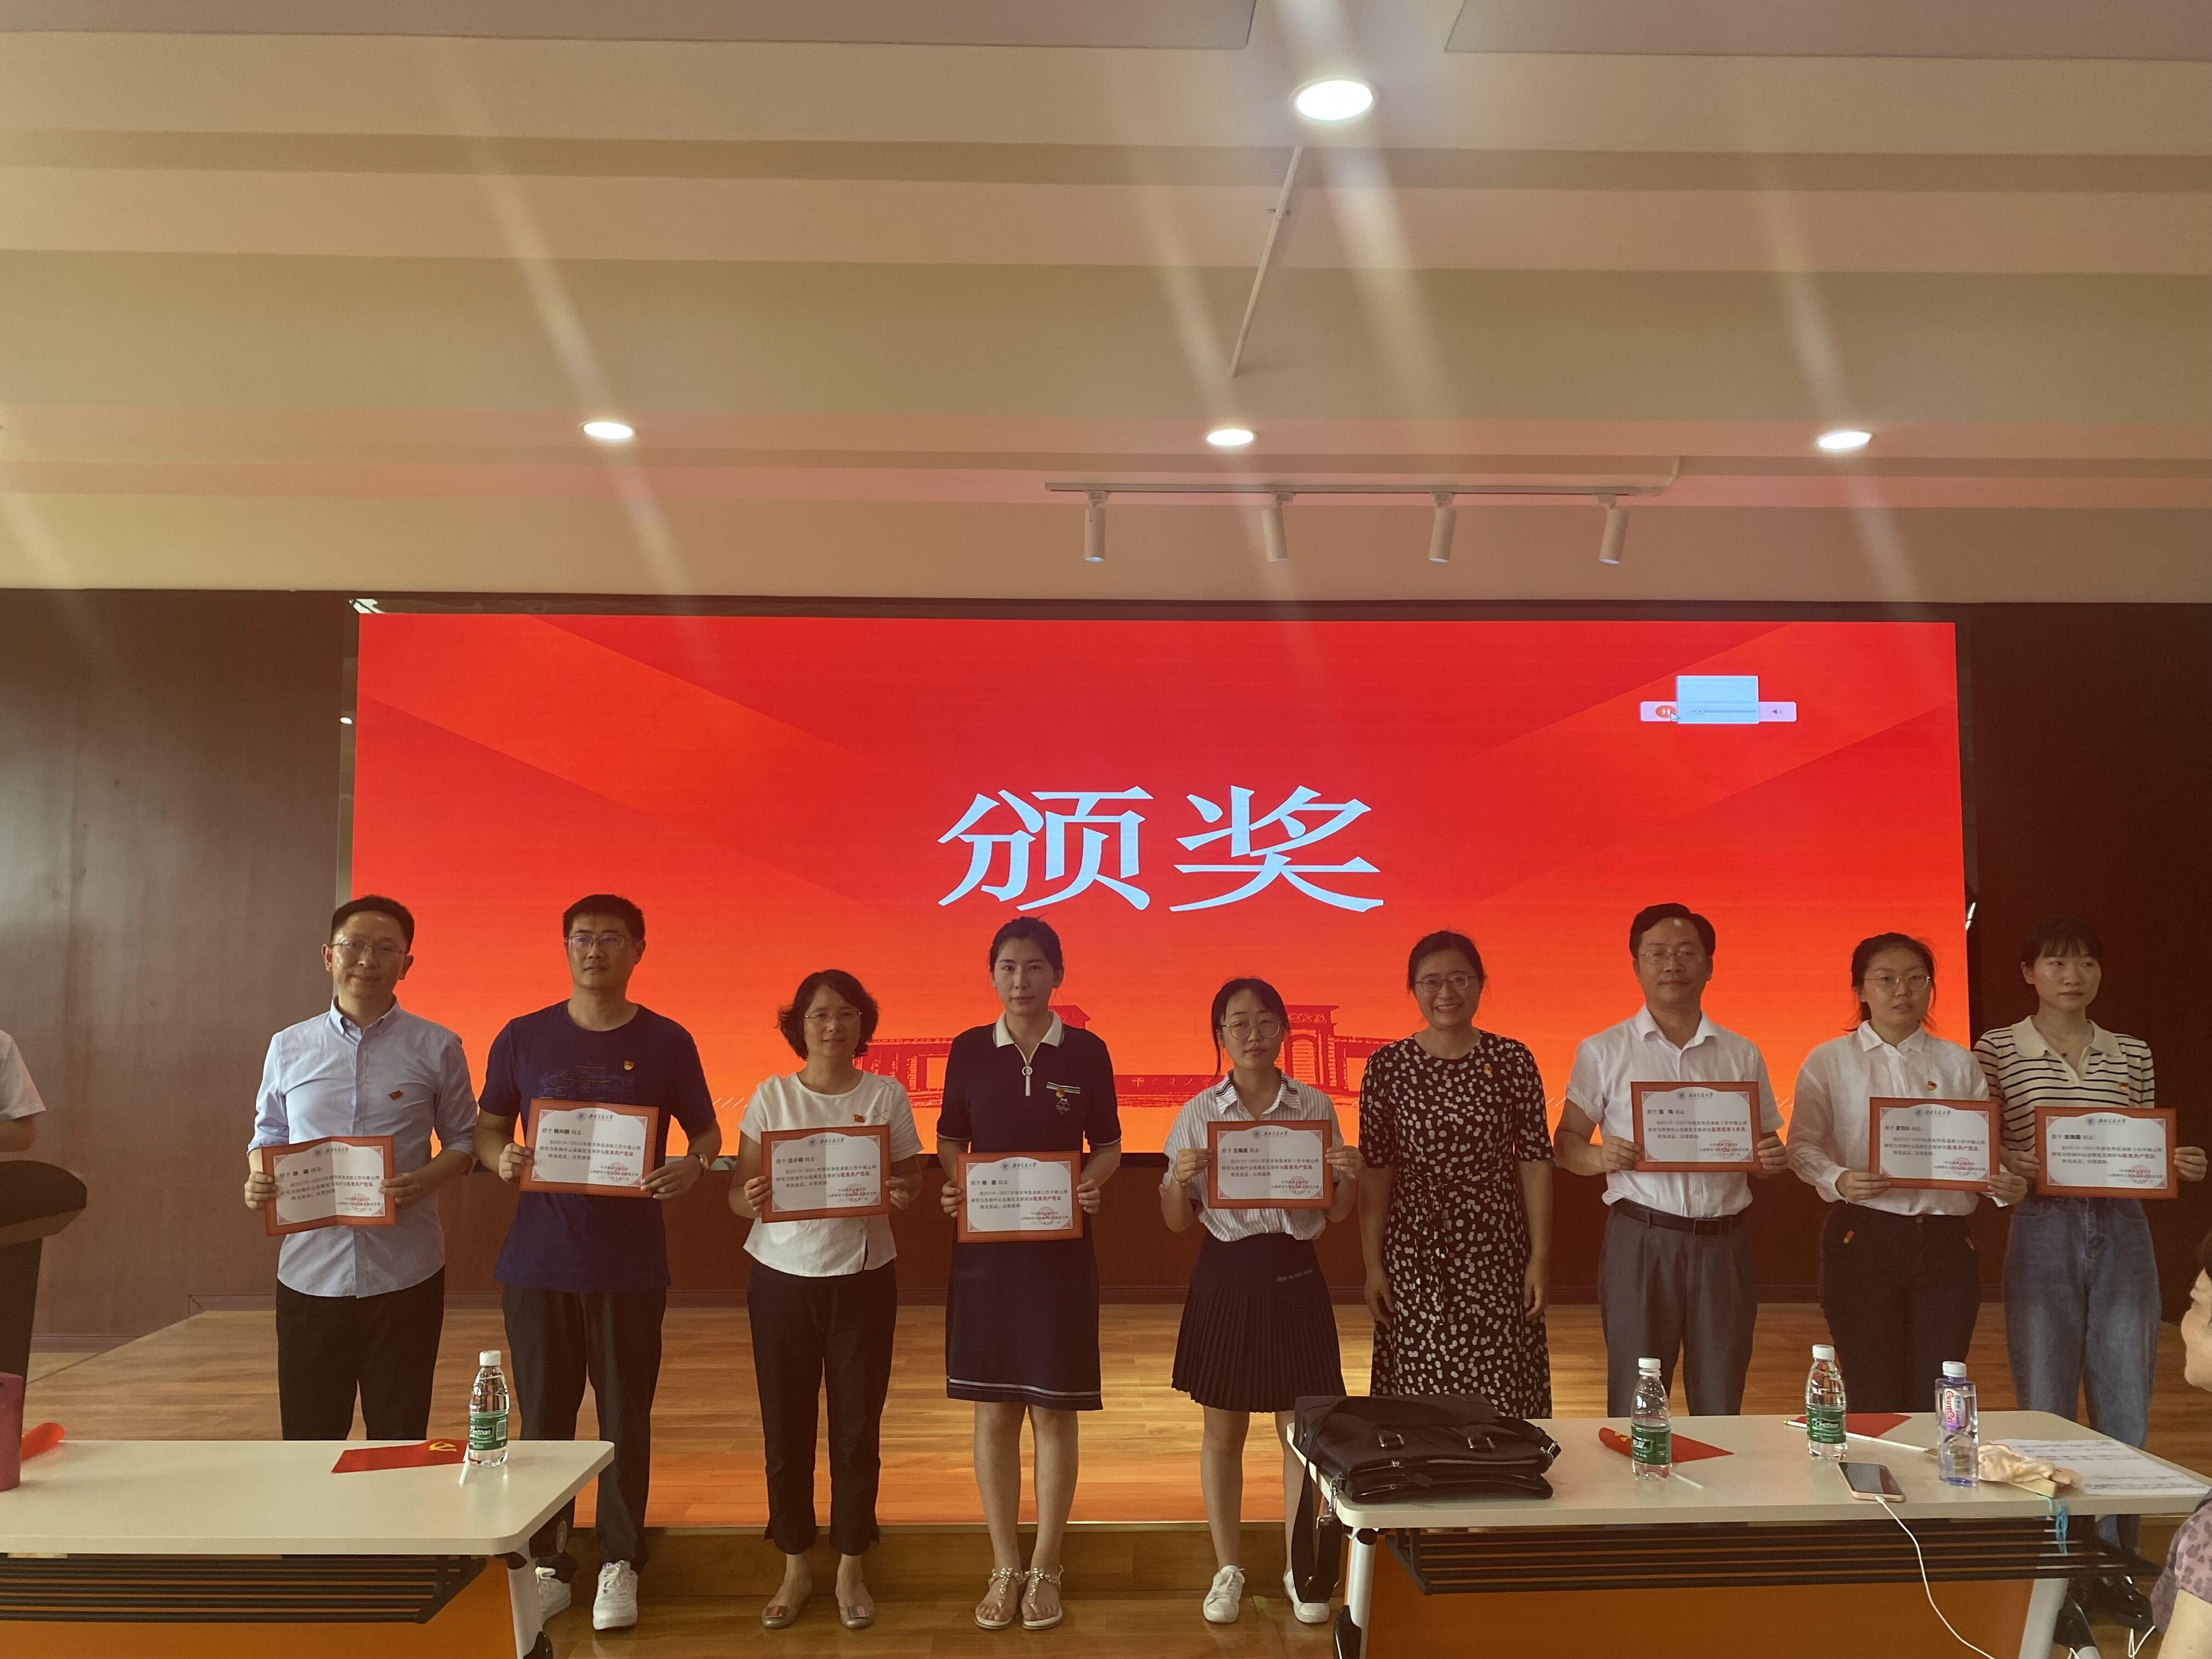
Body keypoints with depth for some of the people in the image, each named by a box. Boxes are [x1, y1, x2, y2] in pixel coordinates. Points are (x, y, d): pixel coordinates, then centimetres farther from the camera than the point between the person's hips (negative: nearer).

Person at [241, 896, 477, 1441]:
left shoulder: (437, 1048, 0)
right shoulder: (289, 1047, 7)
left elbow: (463, 1141, 6)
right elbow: (268, 1135, 16)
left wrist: (425, 1180, -14)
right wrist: (257, 1180, -5)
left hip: (405, 1272, -2)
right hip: (309, 1269, 2)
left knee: (398, 1442, 8)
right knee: (309, 1439, 8)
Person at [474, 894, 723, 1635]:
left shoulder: (667, 1041, 1)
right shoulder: (522, 1037, 4)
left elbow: (707, 1131, 7)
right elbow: (487, 1128, 10)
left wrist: (692, 1166, -15)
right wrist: (501, 1158, -12)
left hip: (630, 1262, -1)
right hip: (536, 1260, 1)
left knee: (626, 1415, 6)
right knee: (542, 1414, 8)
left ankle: (619, 1565, 19)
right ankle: (548, 1563, 22)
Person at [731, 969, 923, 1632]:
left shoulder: (887, 1094, -1)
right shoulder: (771, 1095, -1)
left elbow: (912, 1177, 2)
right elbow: (738, 1191, -1)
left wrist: (903, 1193, -21)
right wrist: (751, 1197, -24)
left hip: (863, 1279, 0)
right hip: (782, 1279, 1)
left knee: (857, 1428, 6)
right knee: (786, 1427, 7)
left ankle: (852, 1570, 23)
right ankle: (795, 1568, 25)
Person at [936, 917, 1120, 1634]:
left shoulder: (1086, 1052, -2)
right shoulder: (969, 1050, 1)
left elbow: (1108, 1145, 5)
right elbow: (950, 1141, 8)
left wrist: (1093, 1182, -16)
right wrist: (952, 1186, -12)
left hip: (1060, 1248, -1)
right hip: (985, 1247, 1)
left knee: (1053, 1410, 5)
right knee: (993, 1411, 7)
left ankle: (1045, 1569, 19)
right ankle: (1004, 1568, 21)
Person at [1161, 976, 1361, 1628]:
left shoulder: (1316, 1106, 1)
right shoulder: (1198, 1113, -2)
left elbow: (1336, 1213, 6)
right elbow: (1176, 1221, 1)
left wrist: (1350, 1176, -14)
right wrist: (1179, 1179, -18)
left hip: (1294, 1275, 1)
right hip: (1226, 1277, 0)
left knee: (1303, 1429, 8)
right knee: (1223, 1431, 10)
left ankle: (1299, 1569, 26)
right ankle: (1228, 1570, 26)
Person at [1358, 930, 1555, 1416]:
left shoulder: (1513, 1061, 1)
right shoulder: (1387, 1066, 0)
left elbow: (1534, 1162, 2)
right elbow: (1375, 1171, 2)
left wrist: (1540, 1258, -1)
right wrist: (1373, 1265, 0)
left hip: (1495, 1250, 0)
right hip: (1414, 1252, 0)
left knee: (1503, 1395, 3)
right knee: (1420, 1395, 5)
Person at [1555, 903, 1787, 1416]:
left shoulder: (1742, 1054, 12)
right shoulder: (1603, 1052, 5)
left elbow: (1766, 1144, 16)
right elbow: (1567, 1142, 4)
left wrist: (1774, 1158, -7)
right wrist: (1600, 1157, -18)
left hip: (1723, 1243, 2)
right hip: (1641, 1239, -2)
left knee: (1721, 1408, 8)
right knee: (1635, 1407, 1)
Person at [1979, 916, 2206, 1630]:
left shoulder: (2132, 1054, 10)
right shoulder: (1997, 1050, 0)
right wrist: (2014, 1164, -21)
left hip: (2123, 1234, 3)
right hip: (2042, 1232, -3)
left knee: (2126, 1414, 8)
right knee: (2046, 1413, 4)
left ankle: (2112, 1569, 25)